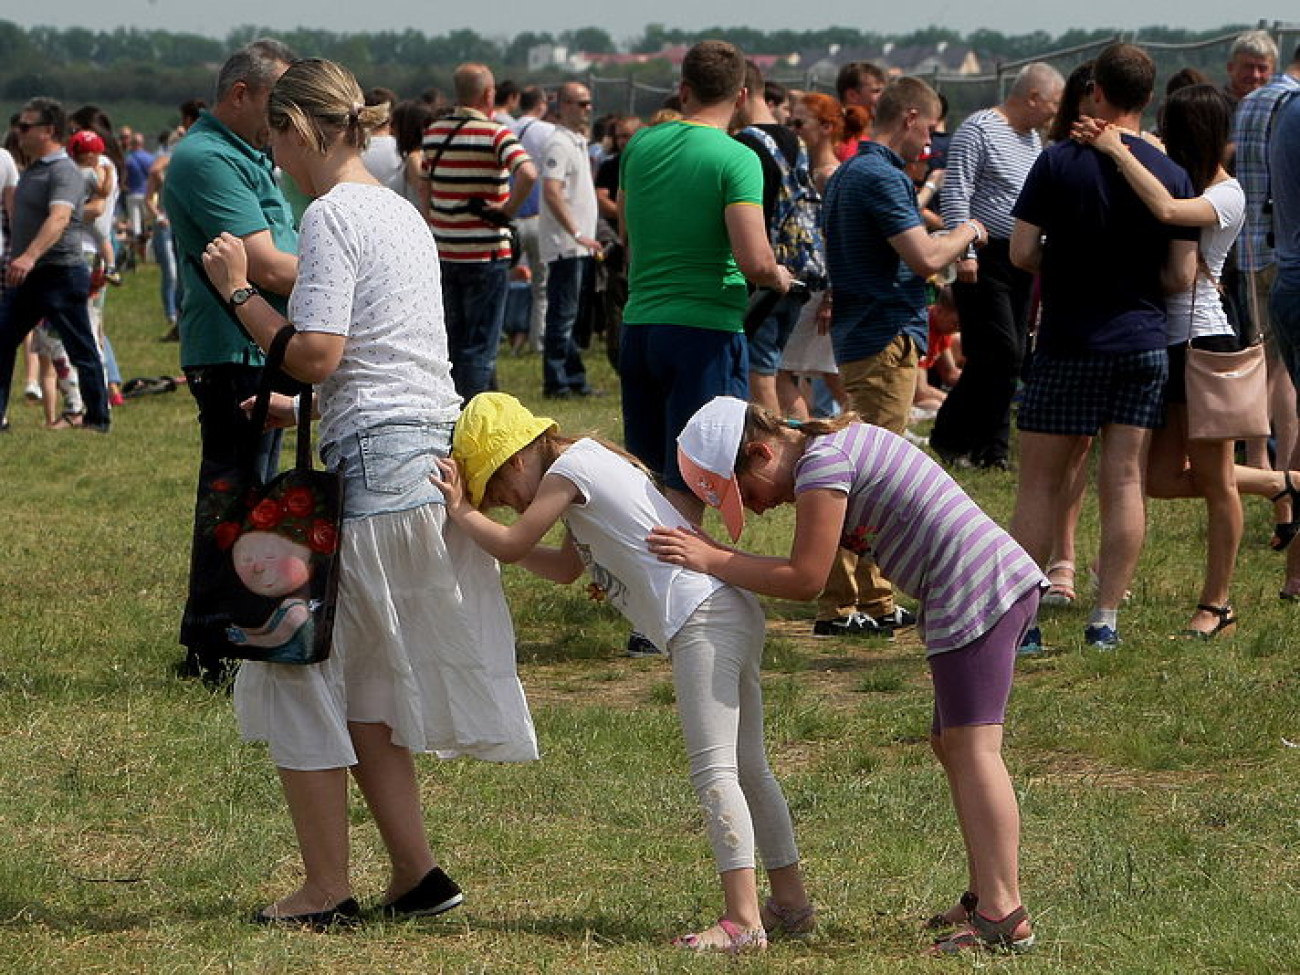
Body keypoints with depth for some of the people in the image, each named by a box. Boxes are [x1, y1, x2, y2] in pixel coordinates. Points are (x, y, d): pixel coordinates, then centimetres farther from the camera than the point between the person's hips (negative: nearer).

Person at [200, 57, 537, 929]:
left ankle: (328, 893, 3)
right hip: (435, 456, 9)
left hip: (374, 465, -9)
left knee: (296, 671, 1)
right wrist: (301, 408, 25)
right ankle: (417, 877, 15)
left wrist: (239, 290, -7)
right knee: (360, 685, 17)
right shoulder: (400, 212, 18)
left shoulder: (333, 214, -11)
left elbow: (315, 355, -18)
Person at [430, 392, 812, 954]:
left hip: (702, 618, -10)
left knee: (714, 771, -15)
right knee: (748, 770, 16)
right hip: (734, 614, 10)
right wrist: (471, 514, 25)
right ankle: (791, 902, 20)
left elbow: (512, 546, -2)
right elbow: (564, 568, 31)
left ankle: (744, 920, -23)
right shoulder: (594, 462, 27)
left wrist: (461, 512, 13)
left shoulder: (568, 469, -3)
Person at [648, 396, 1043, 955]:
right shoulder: (839, 442, 19)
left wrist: (712, 560, -6)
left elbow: (805, 579, -12)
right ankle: (984, 897, 17)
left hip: (973, 589, -11)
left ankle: (1004, 917, -17)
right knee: (952, 744, 15)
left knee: (972, 745, -12)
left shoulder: (821, 464, -11)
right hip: (1006, 581, 11)